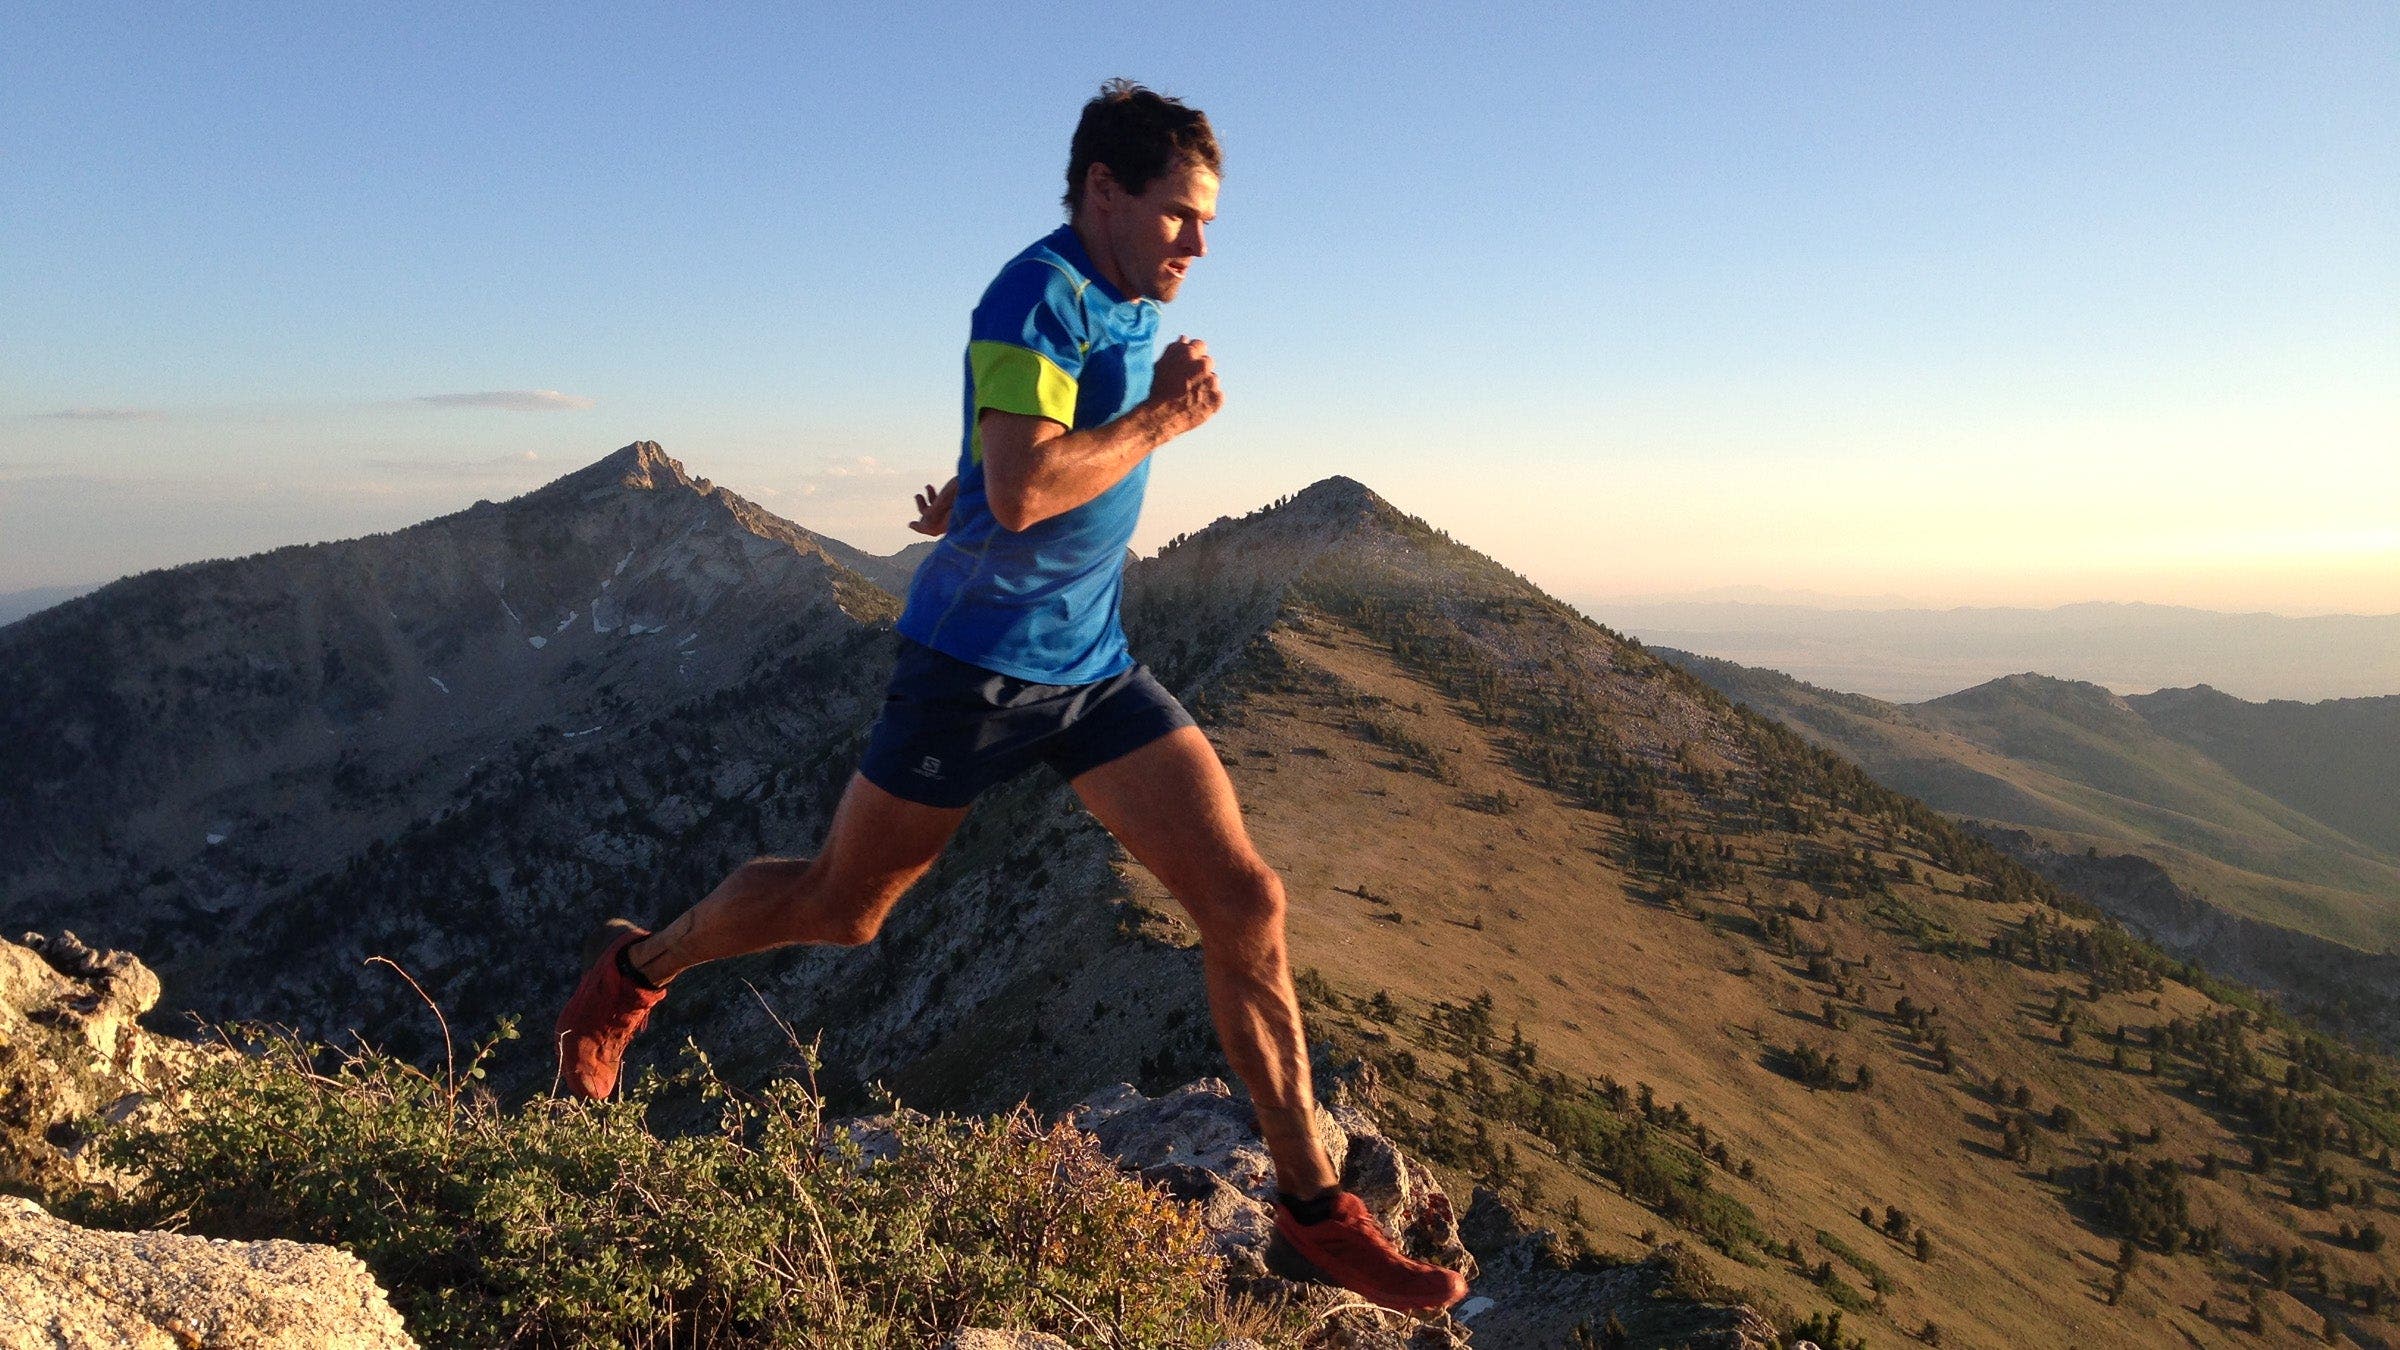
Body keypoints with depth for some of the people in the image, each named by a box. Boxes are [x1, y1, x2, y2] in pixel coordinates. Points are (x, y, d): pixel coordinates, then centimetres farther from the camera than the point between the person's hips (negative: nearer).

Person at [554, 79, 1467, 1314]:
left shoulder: (1130, 311, 12)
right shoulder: (1039, 294, -15)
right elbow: (1024, 491, -27)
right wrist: (1161, 421, -17)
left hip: (1096, 668, 7)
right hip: (979, 662, -7)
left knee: (1246, 903, -4)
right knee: (841, 907, 10)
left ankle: (1315, 1207, 7)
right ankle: (636, 967, 40)